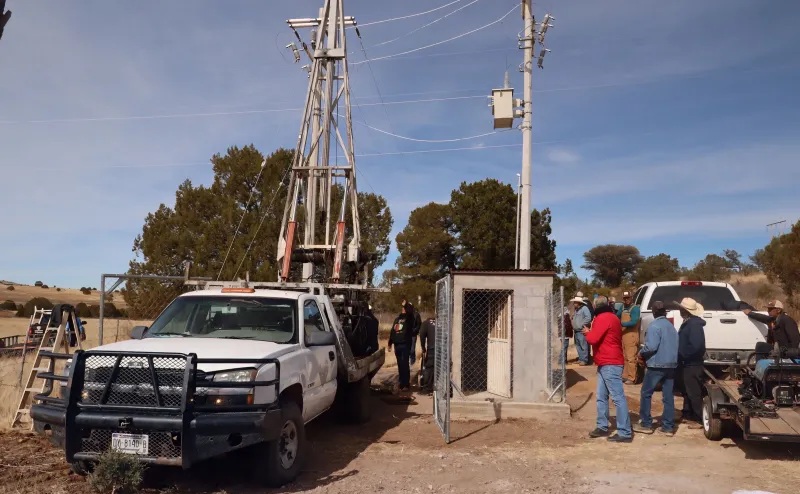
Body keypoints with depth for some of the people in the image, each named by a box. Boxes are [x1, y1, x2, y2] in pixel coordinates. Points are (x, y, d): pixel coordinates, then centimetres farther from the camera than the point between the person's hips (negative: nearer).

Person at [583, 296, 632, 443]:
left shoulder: (603, 318, -13)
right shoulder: (610, 317, 18)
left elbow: (593, 339, -18)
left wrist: (587, 332, 1)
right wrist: (592, 331, 9)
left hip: (610, 364, -11)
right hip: (606, 364, 11)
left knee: (618, 398, -9)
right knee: (601, 397, 14)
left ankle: (625, 433, -8)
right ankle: (602, 427, 20)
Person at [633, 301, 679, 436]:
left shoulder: (654, 326, -12)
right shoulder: (672, 327, 15)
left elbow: (651, 346, -21)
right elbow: (674, 346, 12)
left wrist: (641, 353, -4)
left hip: (657, 365, -7)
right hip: (671, 365, 7)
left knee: (646, 394, 4)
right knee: (668, 396, 8)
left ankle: (646, 424, 6)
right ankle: (668, 427, 9)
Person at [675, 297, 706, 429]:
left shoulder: (694, 324, -20)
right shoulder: (687, 323, 13)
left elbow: (696, 346, -29)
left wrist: (684, 355, -19)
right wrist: (680, 357, 13)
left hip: (692, 365, -10)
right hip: (686, 364, 10)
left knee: (694, 393, -3)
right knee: (686, 391, 19)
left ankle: (699, 419, 4)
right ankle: (687, 415, 29)